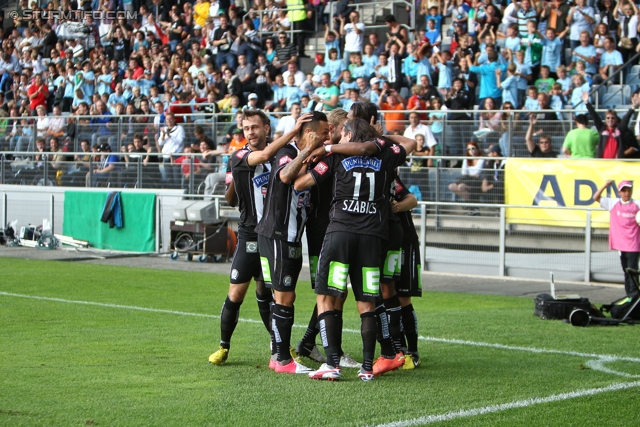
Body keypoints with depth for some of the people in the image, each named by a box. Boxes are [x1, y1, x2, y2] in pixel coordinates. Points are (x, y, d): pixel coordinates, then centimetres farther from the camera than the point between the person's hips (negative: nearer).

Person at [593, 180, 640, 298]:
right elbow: (596, 197, 6)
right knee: (625, 270, 12)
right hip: (620, 243, 4)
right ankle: (629, 293, 20)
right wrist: (605, 186, -3)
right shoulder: (613, 203, 6)